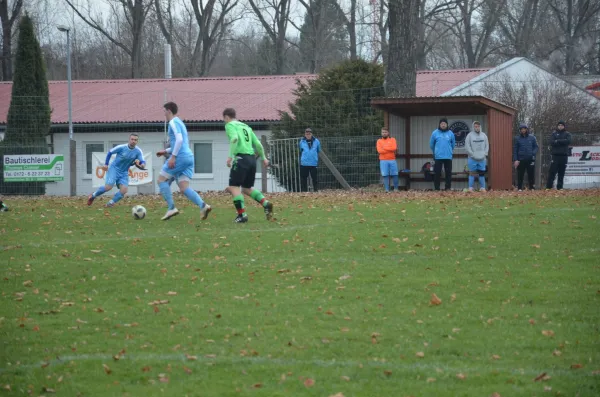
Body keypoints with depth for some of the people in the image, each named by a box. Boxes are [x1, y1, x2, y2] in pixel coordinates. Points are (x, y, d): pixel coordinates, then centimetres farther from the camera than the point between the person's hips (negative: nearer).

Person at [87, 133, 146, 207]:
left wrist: (142, 164, -35)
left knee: (124, 190, -14)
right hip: (114, 169, -4)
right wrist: (106, 164, -5)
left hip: (124, 172, 4)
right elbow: (110, 152, -2)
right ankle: (93, 195, 7)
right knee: (108, 187, -19)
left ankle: (110, 203, 2)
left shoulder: (138, 151, -8)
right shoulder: (121, 148, -15)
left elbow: (143, 162, -10)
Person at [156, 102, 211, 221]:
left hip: (180, 157, -9)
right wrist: (166, 151, 33)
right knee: (184, 187, 0)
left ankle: (171, 208, -7)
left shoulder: (173, 122, -5)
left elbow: (179, 139, -20)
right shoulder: (180, 123, 25)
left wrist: (173, 156, -21)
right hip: (189, 157, 9)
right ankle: (203, 206, -20)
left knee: (162, 180, 2)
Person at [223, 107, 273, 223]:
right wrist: (263, 158, 30)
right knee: (247, 188, 18)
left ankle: (242, 214, -17)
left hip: (241, 157, -8)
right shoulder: (246, 126, 24)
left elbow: (234, 138, -17)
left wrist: (231, 156, -20)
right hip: (252, 158, 8)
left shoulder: (230, 125, 3)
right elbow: (257, 143, 22)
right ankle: (265, 203, -3)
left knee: (234, 187, -5)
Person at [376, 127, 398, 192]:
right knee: (385, 175, -6)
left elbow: (394, 148, -9)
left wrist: (384, 147, -8)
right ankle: (387, 189, -4)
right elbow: (379, 150, -8)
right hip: (383, 161, -1)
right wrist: (390, 149, -7)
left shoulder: (392, 140, 8)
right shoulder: (379, 141, 7)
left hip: (392, 160, 1)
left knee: (395, 175, 0)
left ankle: (396, 189, 12)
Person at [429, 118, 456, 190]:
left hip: (448, 157, 1)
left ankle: (448, 188, 8)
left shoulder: (450, 133, 3)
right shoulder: (435, 133, 0)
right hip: (438, 157, -1)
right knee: (437, 173, -1)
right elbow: (431, 144, 13)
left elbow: (453, 144, 17)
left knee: (448, 173, 2)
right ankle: (436, 188, 3)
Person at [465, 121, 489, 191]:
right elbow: (467, 146, -7)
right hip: (472, 159, -4)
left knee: (482, 173, 5)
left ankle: (482, 188, 10)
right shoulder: (470, 135, -2)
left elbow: (487, 145, 13)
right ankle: (470, 188, 0)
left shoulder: (484, 135, 11)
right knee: (472, 173, -3)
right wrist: (472, 154, -12)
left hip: (482, 158, 4)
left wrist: (485, 154, 0)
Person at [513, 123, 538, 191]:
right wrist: (515, 160, -5)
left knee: (531, 174, 1)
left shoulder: (532, 138, 8)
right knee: (520, 175, 0)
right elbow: (515, 150, 5)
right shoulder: (517, 139, 6)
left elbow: (536, 147, 10)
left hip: (530, 160, 1)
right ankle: (520, 188, 6)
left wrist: (533, 154, -11)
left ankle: (531, 187, 9)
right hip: (521, 160, -1)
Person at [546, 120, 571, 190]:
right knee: (552, 171, -7)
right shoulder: (554, 134, 11)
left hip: (564, 155, 1)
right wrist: (562, 141, -12)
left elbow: (568, 141, -8)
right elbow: (552, 142, -3)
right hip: (555, 155, -1)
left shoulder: (567, 134, 11)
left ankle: (559, 187, 6)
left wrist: (557, 141, -10)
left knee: (561, 172, 1)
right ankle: (548, 186, -6)